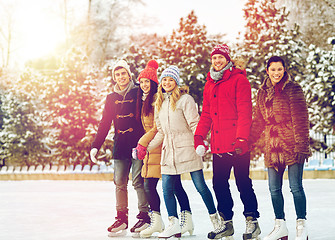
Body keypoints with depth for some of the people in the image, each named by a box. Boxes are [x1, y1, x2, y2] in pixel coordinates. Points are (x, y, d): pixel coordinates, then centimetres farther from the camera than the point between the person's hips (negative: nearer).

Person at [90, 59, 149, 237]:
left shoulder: (138, 94, 1)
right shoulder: (112, 98, 14)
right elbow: (105, 123, 15)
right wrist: (95, 146, 7)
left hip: (138, 144, -4)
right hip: (120, 146, 4)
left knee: (139, 181, -6)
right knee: (119, 182, 2)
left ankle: (145, 216, 1)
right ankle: (122, 218, 8)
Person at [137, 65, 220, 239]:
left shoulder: (185, 99, -4)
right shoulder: (159, 103, 16)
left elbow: (195, 125, -8)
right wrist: (145, 148, 19)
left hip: (187, 149, -6)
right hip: (169, 152, 6)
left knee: (200, 185, -2)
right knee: (168, 188, -2)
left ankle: (215, 219, 11)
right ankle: (174, 224, 5)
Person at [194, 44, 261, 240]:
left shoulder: (239, 80, -3)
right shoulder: (210, 84, 17)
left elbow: (244, 112, -10)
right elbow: (206, 114, 20)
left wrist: (241, 138, -19)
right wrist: (199, 136, 8)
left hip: (237, 143, -6)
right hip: (218, 144, 7)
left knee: (243, 182, -3)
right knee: (219, 183, 8)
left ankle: (252, 222, 7)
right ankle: (226, 223, 17)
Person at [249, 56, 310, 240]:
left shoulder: (293, 89, -4)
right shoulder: (262, 92, 13)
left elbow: (300, 119, -9)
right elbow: (258, 121, 18)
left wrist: (301, 145, -15)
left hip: (291, 146, -6)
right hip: (272, 147, 6)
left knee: (296, 187, -4)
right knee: (274, 189, 7)